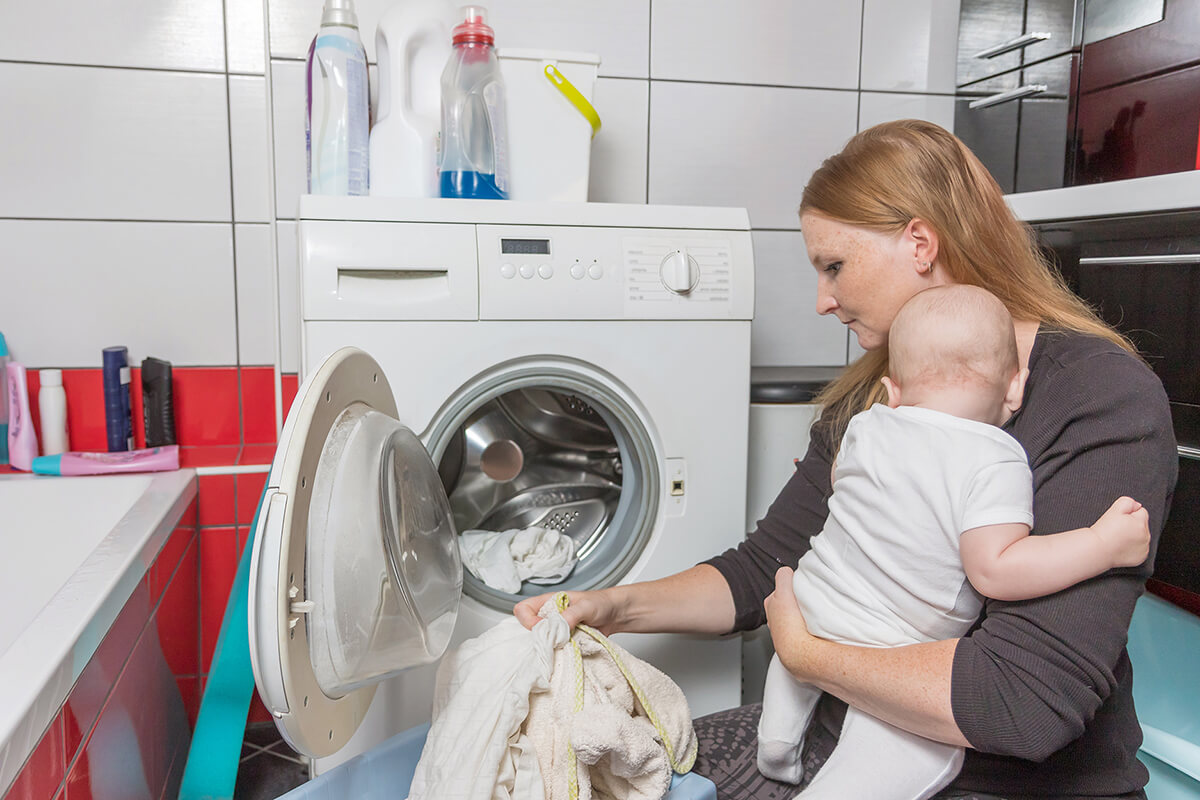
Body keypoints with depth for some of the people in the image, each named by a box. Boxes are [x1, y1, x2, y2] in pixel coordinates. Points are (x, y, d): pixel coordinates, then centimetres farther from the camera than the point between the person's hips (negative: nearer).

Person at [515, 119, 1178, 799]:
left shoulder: (1105, 398, -19)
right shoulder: (868, 399, 3)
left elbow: (1028, 699, -29)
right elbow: (764, 569, 9)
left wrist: (804, 653, -17)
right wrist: (618, 605, -5)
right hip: (850, 730, 6)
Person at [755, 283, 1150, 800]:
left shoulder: (867, 428, -1)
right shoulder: (997, 465, -19)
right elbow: (994, 570, -27)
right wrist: (1106, 544, -20)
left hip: (808, 605, 7)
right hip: (880, 650, -7)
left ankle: (775, 748, 44)